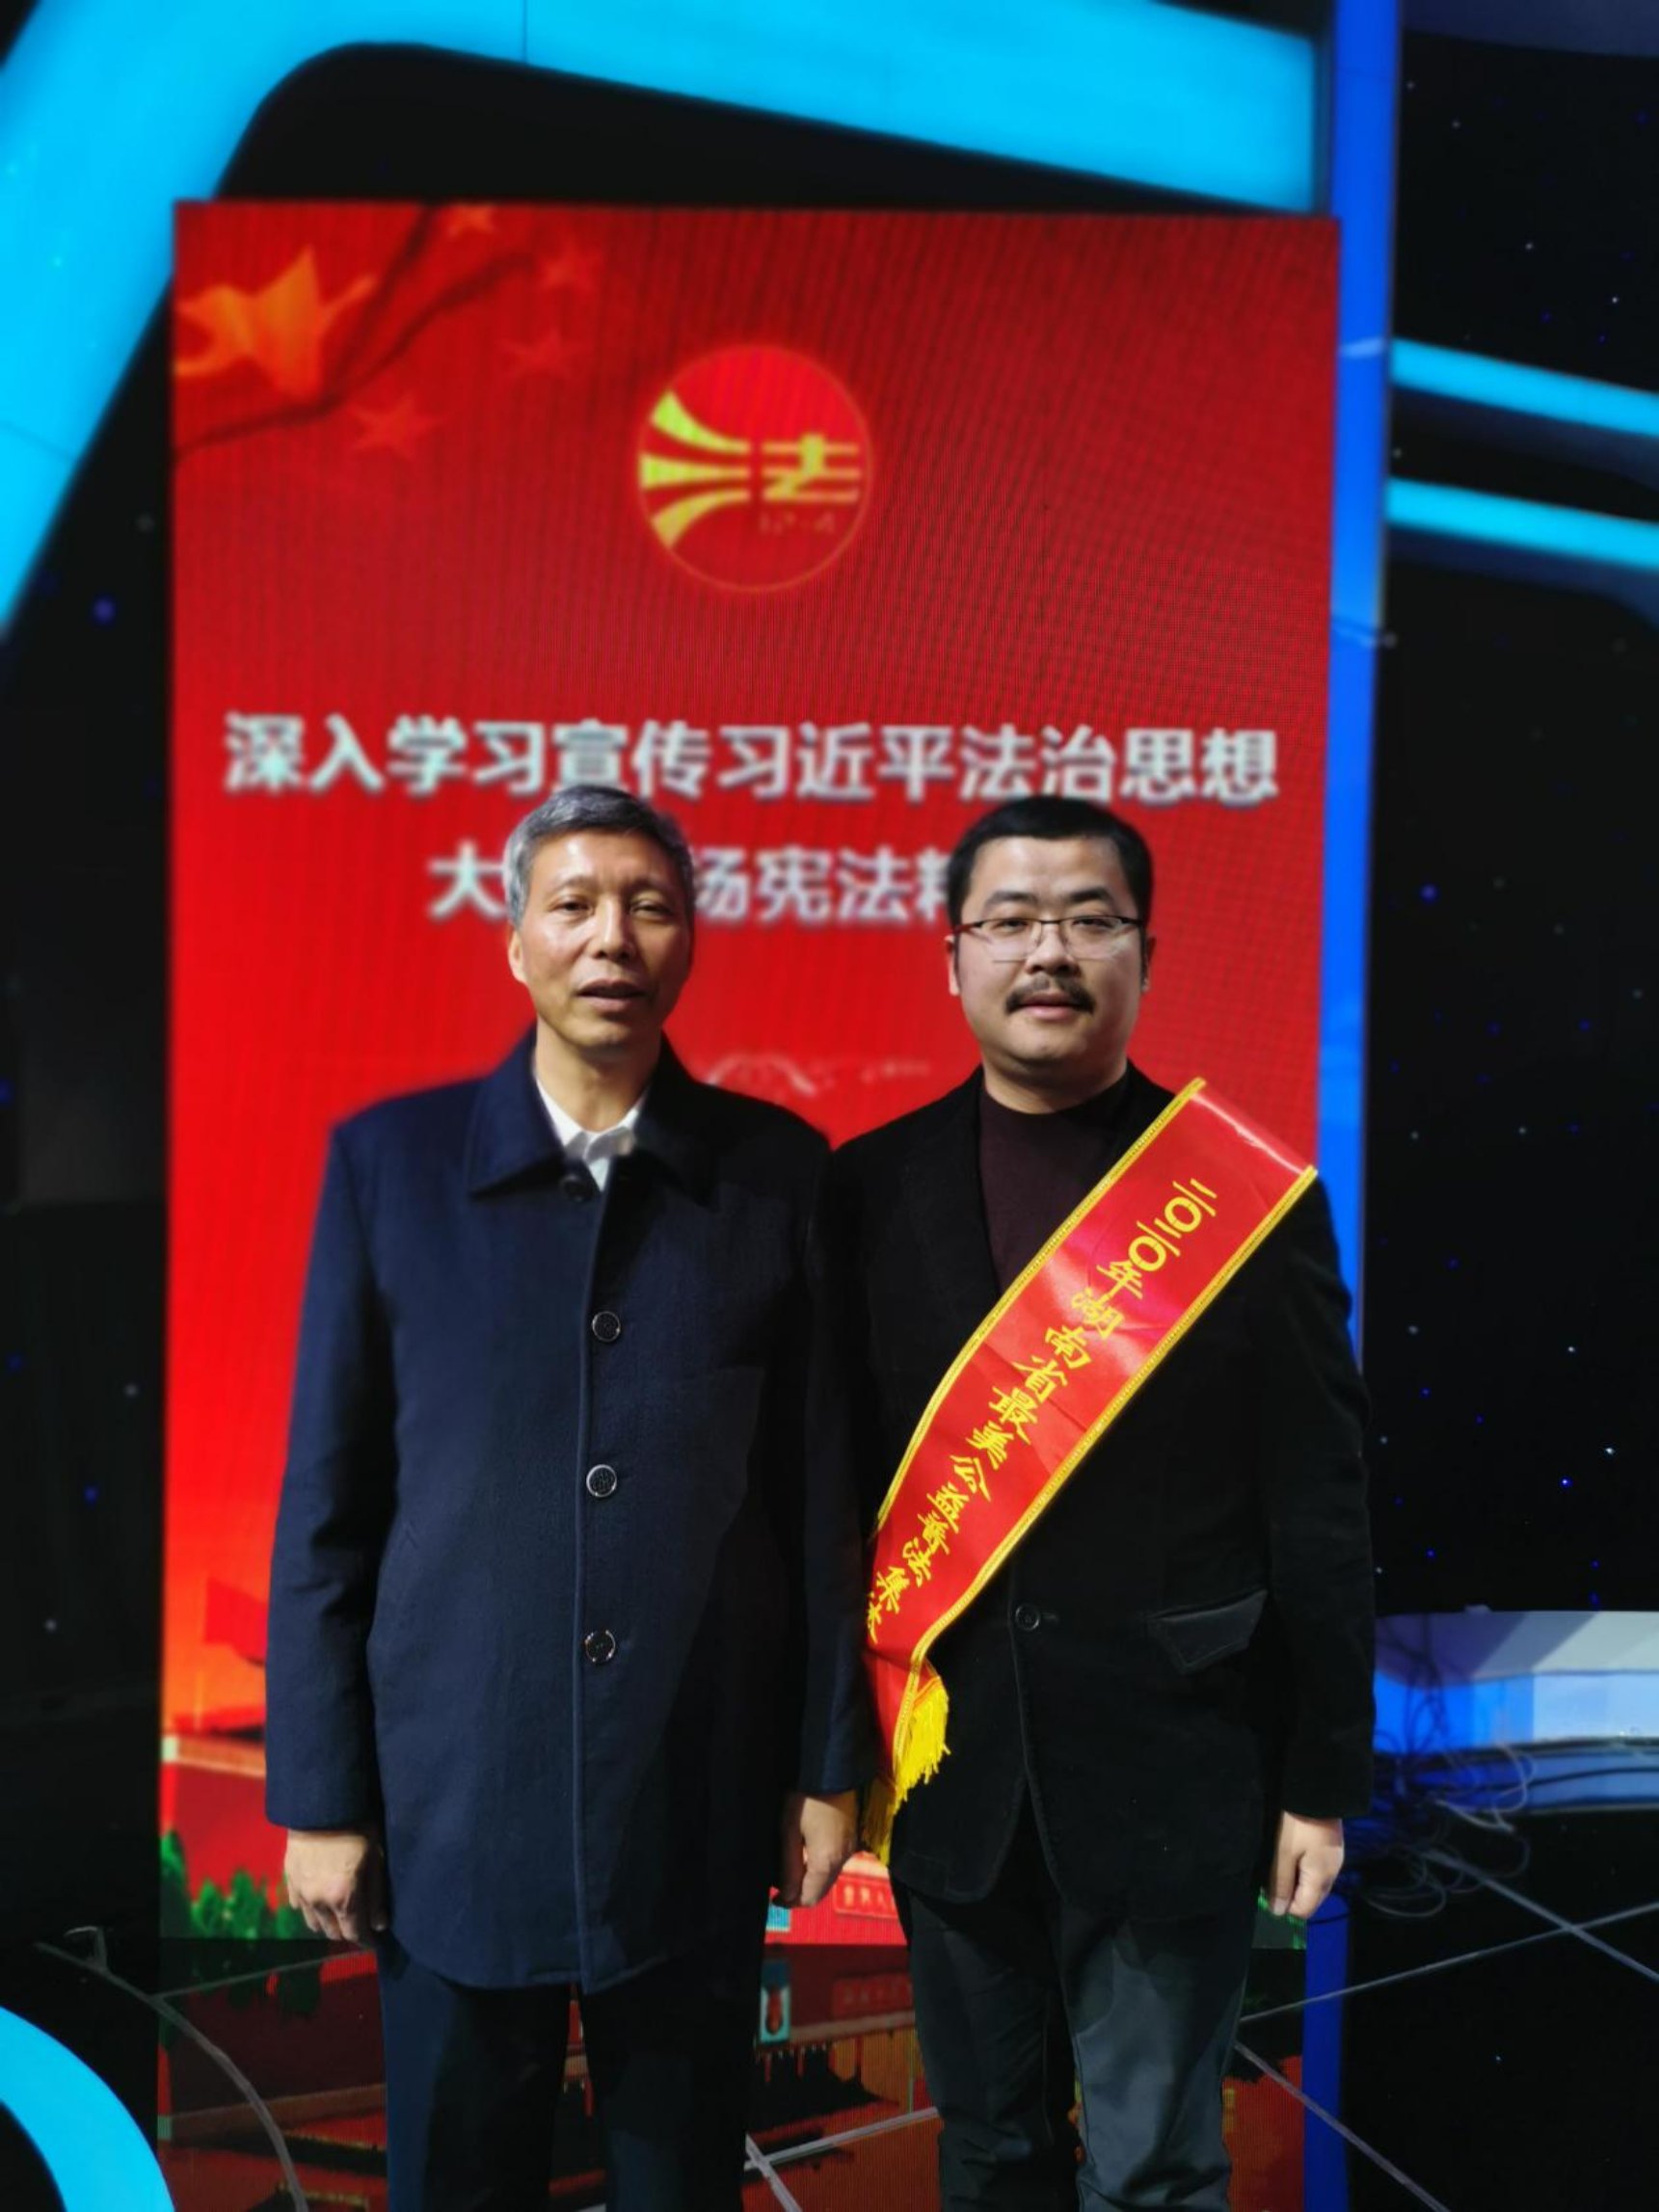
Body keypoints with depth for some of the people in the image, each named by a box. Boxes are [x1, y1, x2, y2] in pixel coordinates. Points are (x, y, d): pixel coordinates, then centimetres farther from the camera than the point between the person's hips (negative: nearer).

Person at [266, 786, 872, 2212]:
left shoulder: (775, 1169, -1)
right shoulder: (391, 1159, -2)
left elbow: (820, 1486, 2)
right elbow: (328, 1502, -1)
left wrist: (830, 1760, 2)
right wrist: (320, 1790, -2)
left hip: (700, 1799, 1)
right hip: (458, 1790, 0)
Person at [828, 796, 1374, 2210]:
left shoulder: (1251, 1198, -6)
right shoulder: (871, 1189, 0)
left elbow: (1319, 1518, -3)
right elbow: (837, 1478, 3)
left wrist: (1325, 1780, -1)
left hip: (1169, 1762, -2)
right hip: (951, 1760, 2)